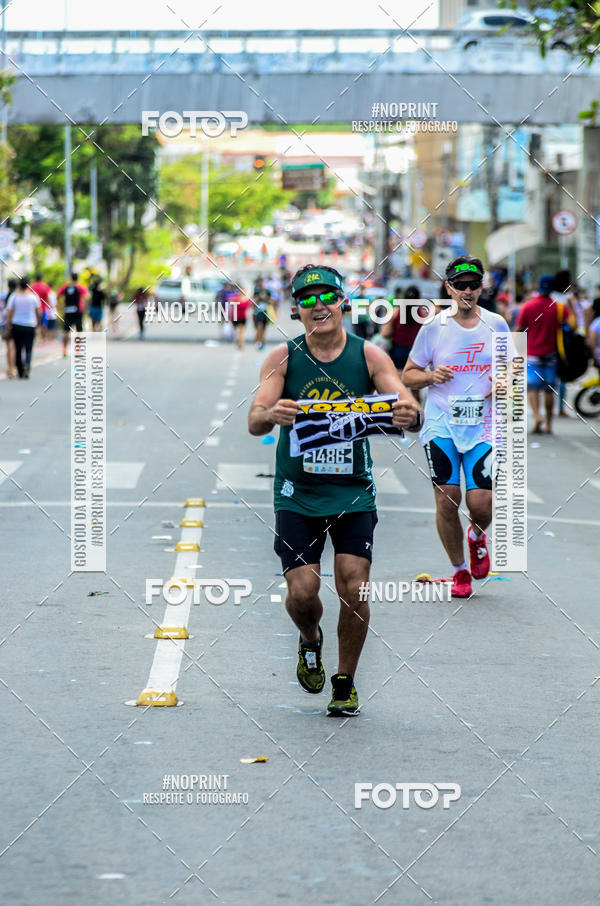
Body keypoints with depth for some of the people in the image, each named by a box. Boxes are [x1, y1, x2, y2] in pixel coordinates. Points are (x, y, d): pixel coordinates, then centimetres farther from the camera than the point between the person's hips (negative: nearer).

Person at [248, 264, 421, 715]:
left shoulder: (369, 355, -5)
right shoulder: (283, 357, -5)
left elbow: (411, 412, -14)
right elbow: (254, 421, -15)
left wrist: (410, 415, -38)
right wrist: (270, 414, -39)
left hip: (354, 492, 0)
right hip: (297, 493, 0)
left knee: (354, 589, -6)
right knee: (302, 590, -9)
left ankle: (346, 683, 16)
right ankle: (310, 640, 27)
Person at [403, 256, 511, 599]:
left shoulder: (496, 324, 5)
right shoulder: (434, 327, 0)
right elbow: (408, 375, 7)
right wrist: (431, 376, -13)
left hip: (483, 426, 0)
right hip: (441, 425, 0)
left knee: (481, 503, -9)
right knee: (446, 500, -4)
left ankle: (477, 536, 28)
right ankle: (460, 570, 15)